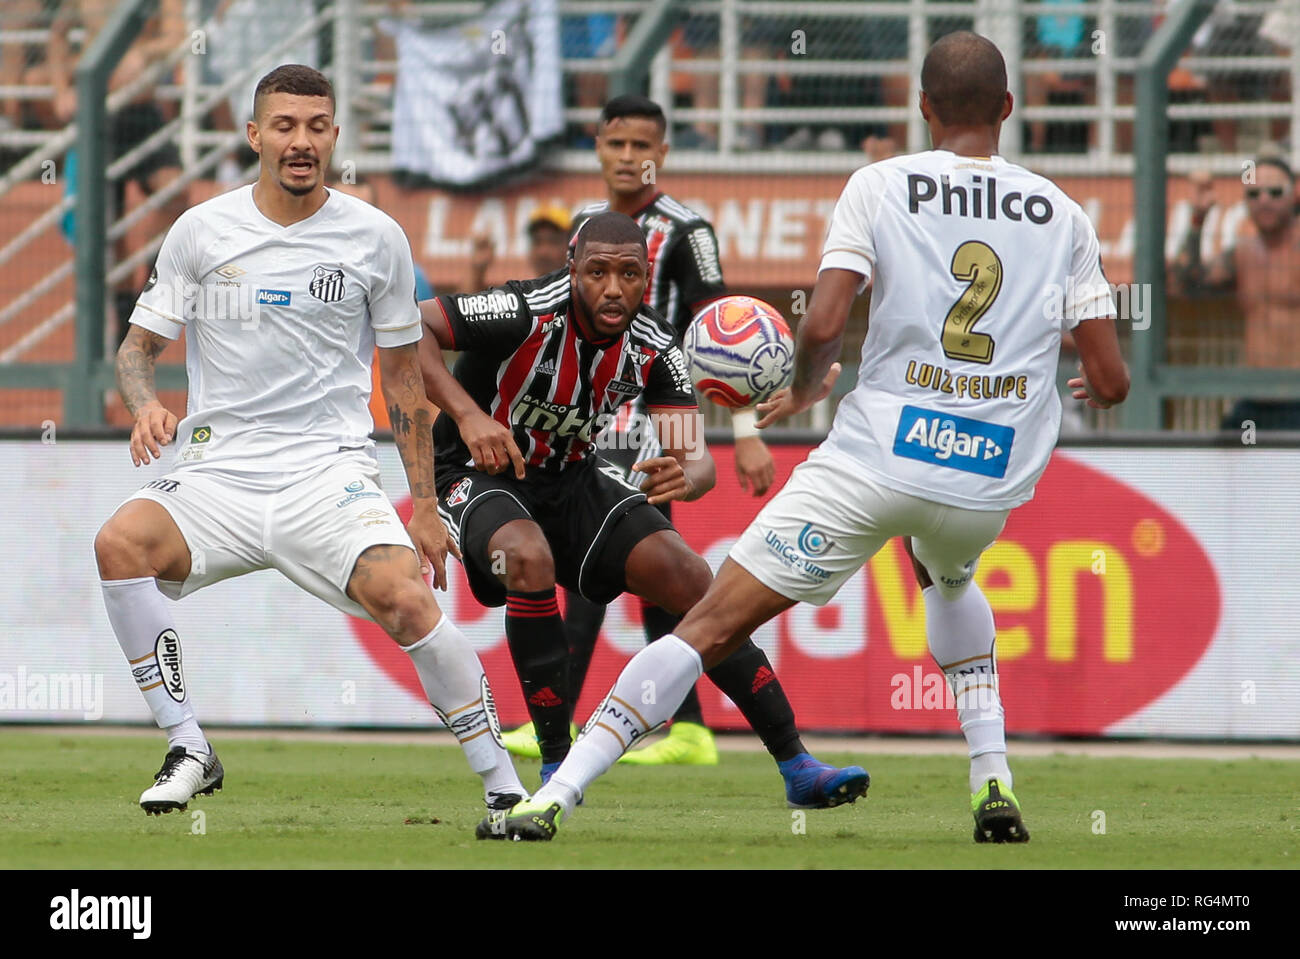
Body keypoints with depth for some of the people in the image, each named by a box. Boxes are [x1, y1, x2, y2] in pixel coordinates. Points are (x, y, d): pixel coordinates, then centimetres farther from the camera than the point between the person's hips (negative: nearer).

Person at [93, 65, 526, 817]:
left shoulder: (376, 238, 5)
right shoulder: (201, 231, 4)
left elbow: (404, 376, 13)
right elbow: (140, 344, 10)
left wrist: (425, 507, 10)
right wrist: (147, 406, -13)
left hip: (332, 472, -1)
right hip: (220, 474, 1)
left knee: (405, 596, -28)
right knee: (121, 543, -28)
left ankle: (503, 783, -13)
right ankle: (190, 752, -16)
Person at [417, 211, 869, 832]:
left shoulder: (654, 348, -12)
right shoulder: (527, 313, -27)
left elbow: (698, 461, -16)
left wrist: (685, 477, -42)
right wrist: (466, 414, -39)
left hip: (571, 477, 5)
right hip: (482, 475, -5)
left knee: (688, 579, -7)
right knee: (529, 559, -36)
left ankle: (797, 769, 2)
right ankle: (557, 772, -26)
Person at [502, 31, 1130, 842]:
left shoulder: (880, 185, 1)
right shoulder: (1064, 215, 8)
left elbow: (823, 324, -10)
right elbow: (1112, 381, 6)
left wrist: (806, 387, 11)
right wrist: (1095, 389, 30)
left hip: (877, 460, -3)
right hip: (993, 481, 3)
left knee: (712, 624, -1)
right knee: (950, 576, 39)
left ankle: (554, 798, -9)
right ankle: (994, 784, 25)